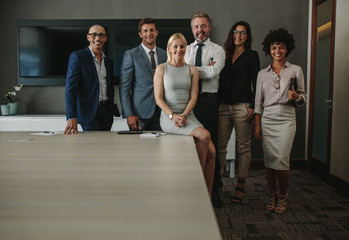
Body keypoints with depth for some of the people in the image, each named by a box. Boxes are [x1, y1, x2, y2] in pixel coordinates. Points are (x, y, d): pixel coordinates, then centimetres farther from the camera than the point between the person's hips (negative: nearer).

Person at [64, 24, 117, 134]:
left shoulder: (108, 61, 15)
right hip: (89, 112, -5)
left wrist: (111, 111, 15)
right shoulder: (77, 56, -4)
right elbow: (70, 87, -12)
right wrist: (72, 117, -21)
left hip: (106, 111, 5)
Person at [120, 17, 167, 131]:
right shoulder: (130, 55, -1)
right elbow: (124, 87, -4)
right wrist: (128, 114, -12)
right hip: (140, 112, -3)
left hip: (161, 112, 4)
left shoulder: (165, 55, 11)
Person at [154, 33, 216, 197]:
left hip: (188, 115, 4)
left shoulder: (192, 70, 14)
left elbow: (193, 97, 7)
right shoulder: (161, 68, 5)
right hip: (168, 116, -3)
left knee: (211, 151, -17)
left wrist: (184, 115, -10)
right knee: (204, 135, -29)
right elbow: (158, 98, -1)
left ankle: (207, 197, -5)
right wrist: (173, 115, -15)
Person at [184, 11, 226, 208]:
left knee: (211, 144, 1)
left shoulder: (217, 50, 5)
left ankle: (214, 189, 12)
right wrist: (204, 69, -9)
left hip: (209, 101, -3)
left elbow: (212, 72, -13)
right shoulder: (185, 50, 16)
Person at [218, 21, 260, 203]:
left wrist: (253, 106, -9)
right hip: (224, 106, 3)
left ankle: (240, 185, 11)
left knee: (243, 147, 2)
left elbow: (255, 83, 0)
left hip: (243, 106, -3)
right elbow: (220, 81, 16)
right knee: (220, 145, 0)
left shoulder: (252, 55, 6)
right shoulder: (225, 55, 16)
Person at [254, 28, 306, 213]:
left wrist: (296, 97, -15)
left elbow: (303, 97, 9)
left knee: (281, 160, -8)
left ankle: (283, 197, 12)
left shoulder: (295, 70, 7)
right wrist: (257, 124, 4)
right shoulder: (262, 73, 11)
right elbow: (258, 100, 10)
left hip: (286, 118, -2)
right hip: (267, 118, 2)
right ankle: (272, 196, 18)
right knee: (269, 160, 3)